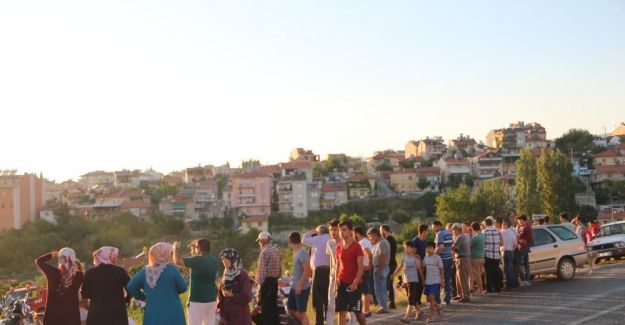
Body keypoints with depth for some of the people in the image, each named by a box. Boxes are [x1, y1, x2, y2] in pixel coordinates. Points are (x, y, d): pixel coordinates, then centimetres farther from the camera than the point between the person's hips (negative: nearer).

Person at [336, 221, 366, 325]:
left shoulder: (356, 246, -8)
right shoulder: (339, 248, 9)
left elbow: (360, 267, -11)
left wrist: (355, 283, -19)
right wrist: (336, 282, 6)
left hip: (354, 284, -5)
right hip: (342, 284, 5)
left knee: (357, 311, 3)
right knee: (341, 311, 1)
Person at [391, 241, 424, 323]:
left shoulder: (416, 259, -5)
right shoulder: (404, 258, 7)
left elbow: (420, 270, -2)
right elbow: (398, 269, 9)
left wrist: (423, 280, 0)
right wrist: (392, 276, 1)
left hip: (414, 281, -5)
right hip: (407, 281, 5)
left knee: (411, 299, -11)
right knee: (413, 299, 15)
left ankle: (407, 317, -17)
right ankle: (418, 311, 37)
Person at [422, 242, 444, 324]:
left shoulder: (437, 257, -7)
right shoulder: (426, 258, 7)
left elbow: (441, 269, -4)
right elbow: (423, 268, 13)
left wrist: (442, 280, -5)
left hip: (436, 281, -6)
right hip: (428, 281, 6)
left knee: (432, 297, -12)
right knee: (428, 299, 9)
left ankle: (431, 316, -5)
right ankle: (438, 306, 35)